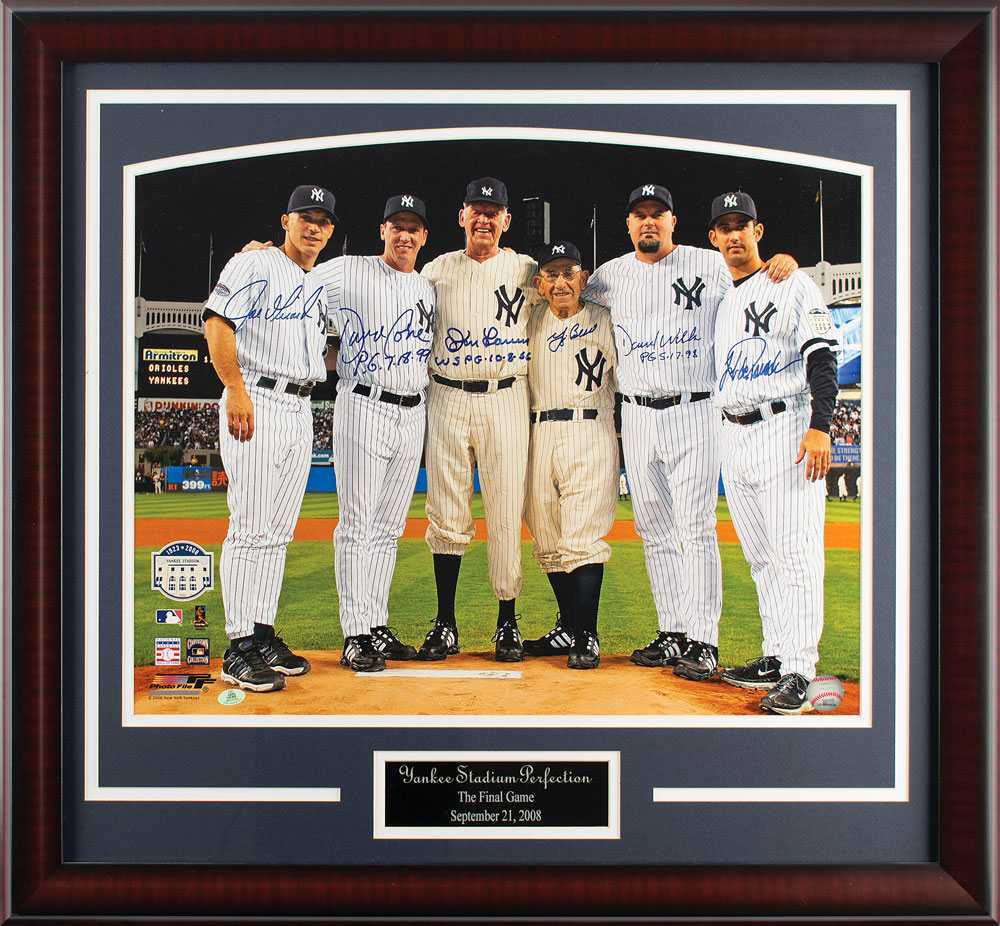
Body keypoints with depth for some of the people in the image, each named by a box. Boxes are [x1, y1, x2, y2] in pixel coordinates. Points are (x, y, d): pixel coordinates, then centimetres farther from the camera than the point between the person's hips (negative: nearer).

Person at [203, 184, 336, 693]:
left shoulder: (318, 288, 21)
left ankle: (263, 636, 16)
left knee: (278, 532, 9)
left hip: (301, 411, 8)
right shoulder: (253, 265, -1)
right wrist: (236, 389, -21)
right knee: (250, 528, -10)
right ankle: (239, 650, -6)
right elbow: (217, 323, -13)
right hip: (255, 403, -8)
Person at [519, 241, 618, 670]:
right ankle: (568, 628, 20)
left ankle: (586, 637, -7)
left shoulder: (604, 322, 6)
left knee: (582, 537, -12)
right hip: (539, 436, 4)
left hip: (590, 436, -4)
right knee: (548, 540, 7)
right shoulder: (532, 319, 15)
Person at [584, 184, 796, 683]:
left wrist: (783, 262, -12)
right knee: (654, 530, 8)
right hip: (636, 419, 4)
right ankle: (672, 635, 17)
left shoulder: (710, 265, 1)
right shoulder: (610, 275, 11)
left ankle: (703, 642, -2)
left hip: (694, 413, -4)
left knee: (697, 529, -7)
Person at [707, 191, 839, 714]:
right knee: (761, 558, 10)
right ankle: (775, 657, 18)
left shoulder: (794, 287, 0)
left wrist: (819, 427, -21)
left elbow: (823, 359, -9)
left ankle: (798, 671, -6)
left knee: (796, 554, -9)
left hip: (785, 427, -7)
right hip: (732, 436, 7)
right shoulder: (716, 299, 18)